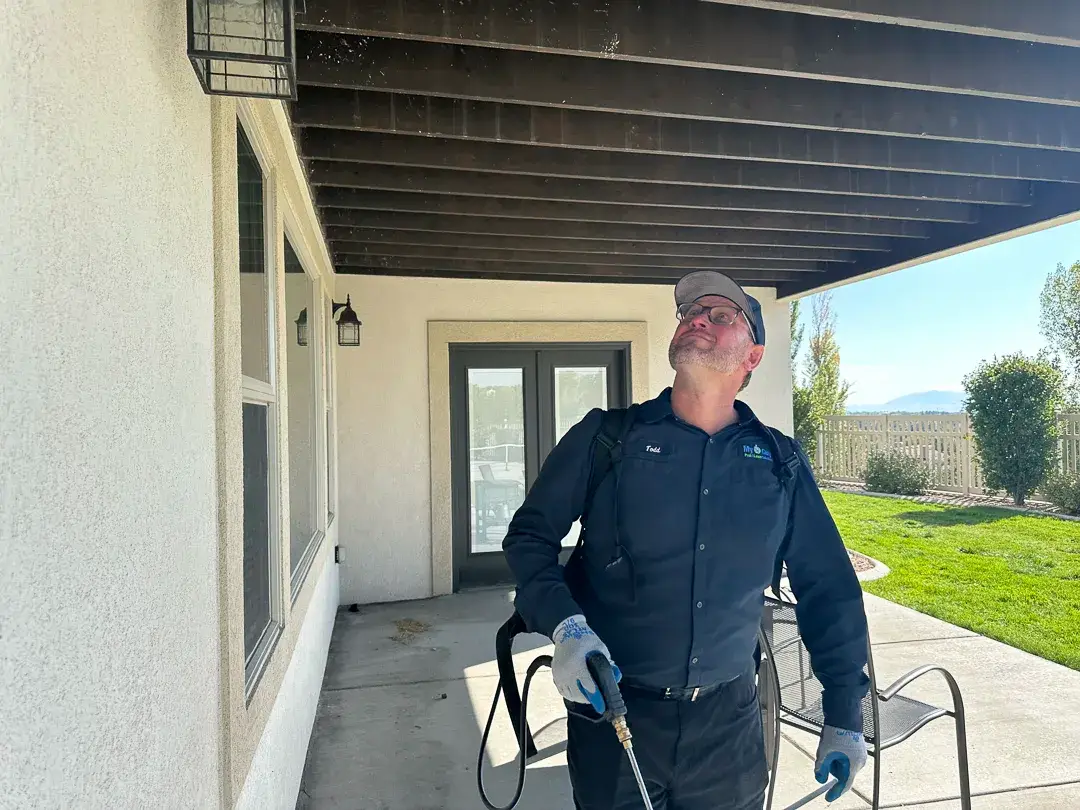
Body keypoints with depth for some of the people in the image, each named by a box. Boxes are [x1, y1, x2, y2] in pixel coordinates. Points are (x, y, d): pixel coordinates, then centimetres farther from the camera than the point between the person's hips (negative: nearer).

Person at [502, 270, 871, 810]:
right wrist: (565, 626, -20)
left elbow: (828, 590, 7)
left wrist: (845, 716, 7)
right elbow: (529, 535, -3)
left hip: (729, 720, 2)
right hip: (611, 710, -2)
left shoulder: (781, 462, 1)